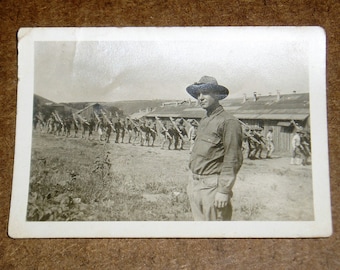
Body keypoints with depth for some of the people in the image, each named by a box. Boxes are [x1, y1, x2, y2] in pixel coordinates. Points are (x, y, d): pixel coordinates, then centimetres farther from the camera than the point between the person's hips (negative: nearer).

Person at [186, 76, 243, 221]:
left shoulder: (228, 122, -12)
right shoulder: (204, 121, 15)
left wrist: (224, 191, -18)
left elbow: (233, 160, -16)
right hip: (195, 184, 8)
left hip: (212, 186, -8)